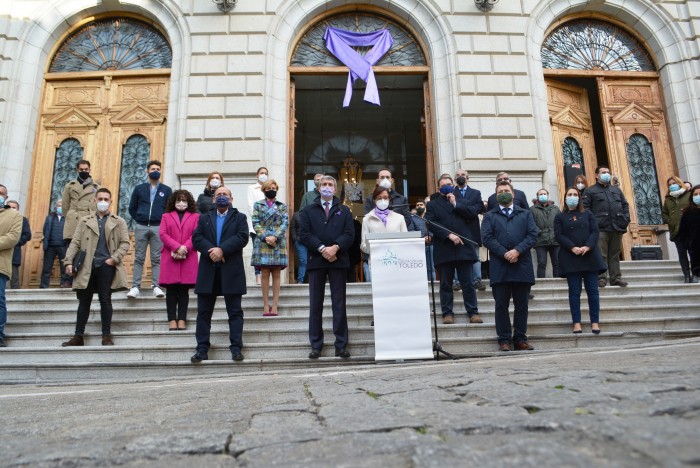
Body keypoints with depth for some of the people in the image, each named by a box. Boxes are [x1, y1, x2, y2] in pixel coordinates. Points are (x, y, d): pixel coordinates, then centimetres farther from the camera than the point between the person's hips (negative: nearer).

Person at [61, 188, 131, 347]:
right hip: (87, 266, 2)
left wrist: (114, 258, -10)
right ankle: (78, 336, 13)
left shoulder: (119, 222, 9)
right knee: (84, 301, 6)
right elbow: (75, 242, 8)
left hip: (106, 266, -2)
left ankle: (106, 335, 5)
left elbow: (125, 243, 2)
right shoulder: (85, 221, 15)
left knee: (105, 300, -1)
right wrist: (68, 261, -4)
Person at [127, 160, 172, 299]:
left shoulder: (167, 190, 8)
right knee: (139, 258, 2)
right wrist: (138, 220, 5)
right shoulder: (139, 188, 10)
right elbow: (132, 208, 13)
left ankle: (156, 286, 3)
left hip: (158, 228, -1)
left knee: (157, 258, 0)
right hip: (141, 227, 1)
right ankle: (135, 286, 4)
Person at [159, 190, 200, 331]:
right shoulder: (166, 216, 16)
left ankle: (182, 319, 3)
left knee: (184, 290, 0)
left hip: (188, 258, -1)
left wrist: (185, 248, -13)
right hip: (170, 257, 1)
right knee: (171, 290, 0)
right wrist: (177, 247, -11)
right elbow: (162, 234, 3)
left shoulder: (195, 216, 12)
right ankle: (172, 319, 3)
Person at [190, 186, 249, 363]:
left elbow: (242, 237, -7)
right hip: (207, 271, 3)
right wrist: (211, 250, -15)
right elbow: (196, 238, 3)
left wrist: (222, 249, -17)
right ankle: (202, 349, 12)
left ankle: (236, 348, 5)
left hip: (231, 271, -2)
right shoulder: (204, 218, 18)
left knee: (235, 312, 0)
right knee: (204, 312, 5)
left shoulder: (239, 217, 10)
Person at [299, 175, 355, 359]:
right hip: (316, 261, 0)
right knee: (315, 305, 3)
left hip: (338, 261, 0)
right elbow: (304, 234, -1)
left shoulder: (344, 211, 14)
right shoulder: (308, 211, 13)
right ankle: (316, 346, 10)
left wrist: (335, 247, -15)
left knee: (339, 304, 2)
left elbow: (349, 234, 1)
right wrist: (322, 248, -14)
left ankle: (341, 346, 8)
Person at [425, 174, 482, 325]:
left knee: (468, 283, 5)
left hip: (463, 247, 1)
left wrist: (455, 204, -3)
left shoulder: (462, 201, 16)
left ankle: (473, 312, 11)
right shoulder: (433, 204, 10)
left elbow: (473, 213, -1)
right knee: (446, 284, 5)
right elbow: (431, 224, -4)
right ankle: (447, 313, 12)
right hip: (444, 250, -1)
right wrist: (449, 235, -14)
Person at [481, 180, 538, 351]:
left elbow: (532, 235, 3)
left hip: (522, 266, 1)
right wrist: (504, 253, -13)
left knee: (521, 305, 6)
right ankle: (504, 340, 9)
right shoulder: (490, 216, 12)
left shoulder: (525, 214, 16)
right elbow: (487, 238, -2)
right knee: (501, 305, 2)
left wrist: (517, 250, -12)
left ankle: (520, 339, 15)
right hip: (499, 268, -1)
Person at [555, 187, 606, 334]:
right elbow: (558, 235, -3)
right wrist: (573, 248, -17)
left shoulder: (588, 214, 15)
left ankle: (595, 322, 4)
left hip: (590, 256, 2)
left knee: (593, 290, 0)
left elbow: (595, 231, 3)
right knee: (574, 292, -2)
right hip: (570, 258, -2)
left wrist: (587, 246, -14)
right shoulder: (560, 216, 10)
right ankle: (576, 322, 0)